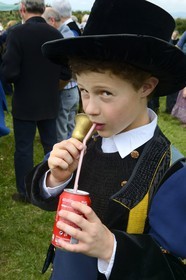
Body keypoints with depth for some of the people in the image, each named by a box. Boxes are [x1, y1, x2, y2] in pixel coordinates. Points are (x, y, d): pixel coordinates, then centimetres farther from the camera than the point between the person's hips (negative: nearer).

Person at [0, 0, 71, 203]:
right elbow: (67, 73, -1)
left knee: (23, 148, 8)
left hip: (25, 103, -4)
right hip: (50, 102, 4)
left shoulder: (17, 33, -17)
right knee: (51, 144, 16)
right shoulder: (56, 34, -4)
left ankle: (24, 192, 18)